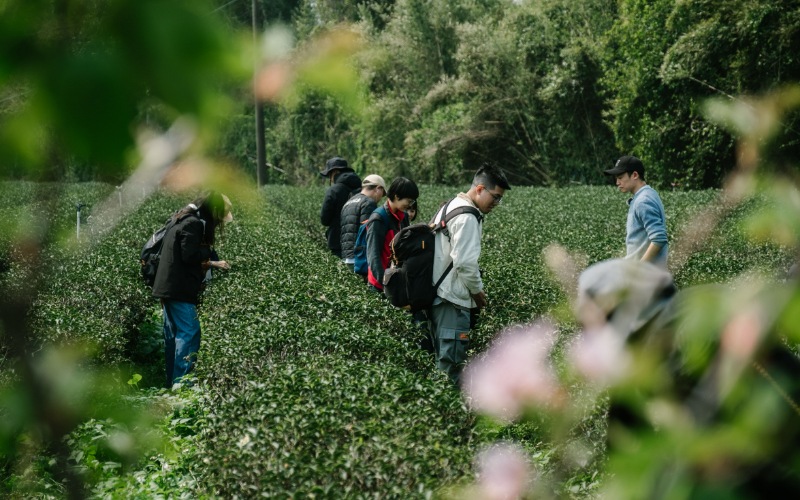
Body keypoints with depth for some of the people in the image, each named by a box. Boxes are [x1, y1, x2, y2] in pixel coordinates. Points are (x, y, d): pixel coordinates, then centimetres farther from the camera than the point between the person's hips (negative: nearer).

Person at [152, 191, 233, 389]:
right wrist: (208, 251, -6)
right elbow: (189, 255, -20)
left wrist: (207, 262, 19)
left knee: (173, 335, 12)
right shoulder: (193, 224, -13)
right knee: (189, 333, -10)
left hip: (168, 288, 10)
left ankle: (172, 383, 16)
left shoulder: (182, 221, 19)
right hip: (180, 290, -10)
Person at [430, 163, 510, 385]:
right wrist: (477, 290, -6)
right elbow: (465, 262, -22)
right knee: (452, 363, -7)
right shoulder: (467, 217, -17)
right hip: (453, 300, -10)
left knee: (443, 357, 15)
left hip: (438, 295, 10)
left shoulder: (450, 206, 15)